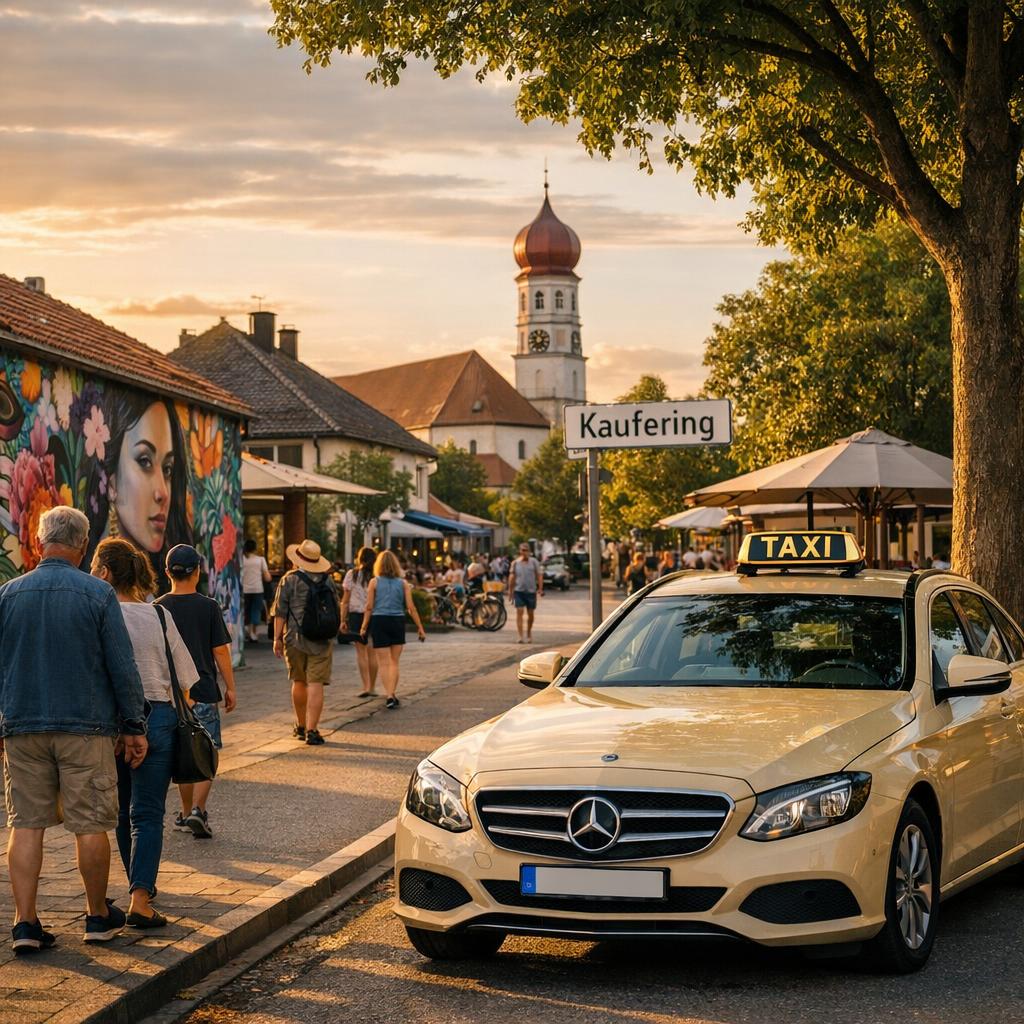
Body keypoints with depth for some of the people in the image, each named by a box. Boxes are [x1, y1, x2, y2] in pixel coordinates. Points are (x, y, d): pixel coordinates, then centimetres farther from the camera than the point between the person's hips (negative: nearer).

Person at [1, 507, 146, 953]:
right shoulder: (98, 594, -6)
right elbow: (122, 667, -5)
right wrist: (134, 726, 3)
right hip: (86, 726, -2)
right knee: (90, 824, 6)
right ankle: (98, 916, 18)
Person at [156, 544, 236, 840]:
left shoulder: (158, 608, 0)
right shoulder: (208, 607, -8)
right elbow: (220, 650, -6)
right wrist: (230, 687, 3)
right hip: (203, 693, -3)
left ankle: (187, 813, 20)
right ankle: (198, 810, -13)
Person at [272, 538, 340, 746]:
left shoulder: (289, 580, -4)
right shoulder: (328, 581, 6)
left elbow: (280, 612, -6)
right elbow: (337, 610, 14)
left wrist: (277, 638, -1)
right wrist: (332, 632, 27)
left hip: (295, 639, -1)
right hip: (322, 641, 1)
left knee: (299, 682, 16)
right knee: (316, 684, -4)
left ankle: (301, 726, 28)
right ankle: (311, 730, -10)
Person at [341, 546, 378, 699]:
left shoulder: (352, 574, -1)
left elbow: (345, 600, -1)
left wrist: (343, 619, 4)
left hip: (356, 614, -1)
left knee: (361, 651, 3)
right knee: (372, 652, 7)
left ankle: (366, 686, -4)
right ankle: (372, 686, 12)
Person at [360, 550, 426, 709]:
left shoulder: (374, 582, 0)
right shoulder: (403, 583, 4)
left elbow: (369, 607, -3)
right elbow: (411, 608, 0)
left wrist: (364, 626, 5)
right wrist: (419, 627, 4)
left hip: (379, 622, -1)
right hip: (398, 622, 1)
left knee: (384, 663, 1)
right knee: (394, 662, 12)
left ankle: (389, 696, -10)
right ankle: (391, 694, 7)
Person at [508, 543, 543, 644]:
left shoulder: (534, 562, 1)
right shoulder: (515, 563, 3)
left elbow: (539, 575, 0)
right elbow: (512, 577, 8)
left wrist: (540, 588, -7)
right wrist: (510, 591, 6)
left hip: (531, 591, 0)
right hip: (519, 591, 0)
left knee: (530, 614, 10)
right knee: (519, 612, -10)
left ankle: (529, 634, 30)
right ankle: (521, 636, -12)